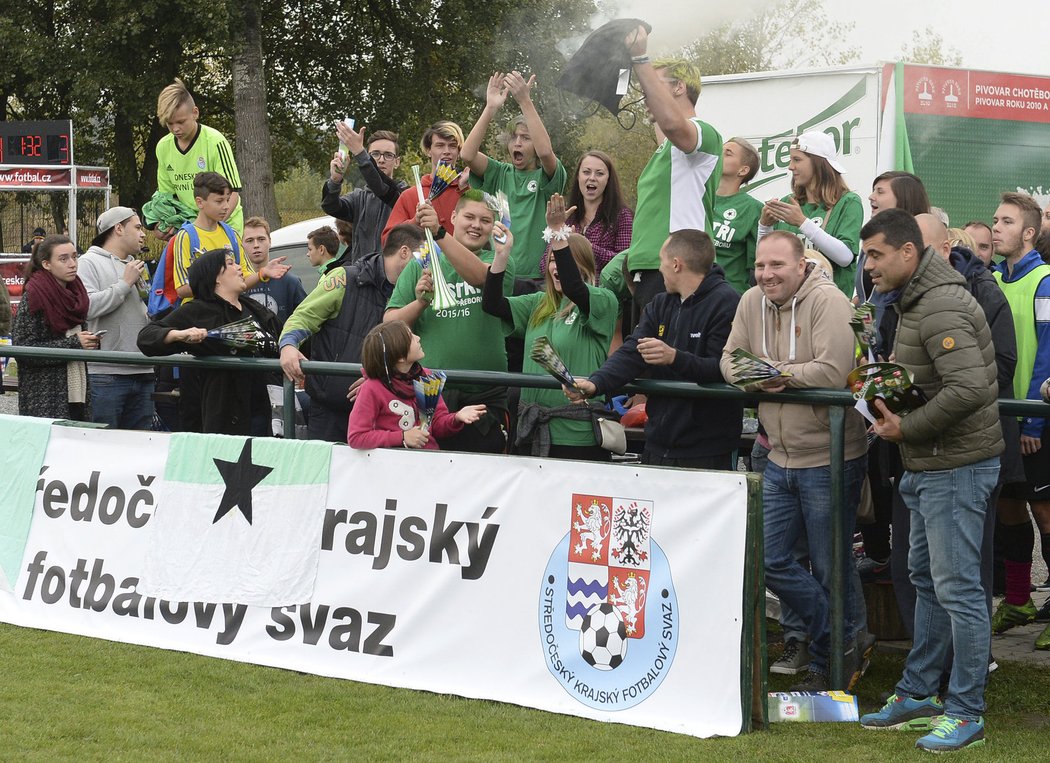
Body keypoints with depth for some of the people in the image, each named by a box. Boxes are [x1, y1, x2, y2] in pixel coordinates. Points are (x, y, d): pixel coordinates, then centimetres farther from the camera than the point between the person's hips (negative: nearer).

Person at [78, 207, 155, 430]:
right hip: (107, 373, -7)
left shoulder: (136, 267, 20)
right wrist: (125, 283, -10)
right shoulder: (90, 263, -2)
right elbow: (88, 306, -18)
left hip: (143, 371, 7)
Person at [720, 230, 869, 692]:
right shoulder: (752, 302, 6)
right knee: (771, 562, 7)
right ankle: (846, 642, 15)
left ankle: (829, 662, 20)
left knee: (830, 572, 4)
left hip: (829, 459, -8)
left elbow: (833, 372, -25)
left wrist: (779, 374, -16)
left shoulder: (827, 302, -16)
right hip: (780, 458, 8)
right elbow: (730, 358, 9)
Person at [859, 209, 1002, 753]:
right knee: (927, 580, 18)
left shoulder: (941, 308, -20)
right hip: (929, 465, 11)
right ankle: (918, 694, 28)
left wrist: (907, 428, -20)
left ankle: (967, 713, 2)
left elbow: (969, 388, -30)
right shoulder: (915, 301, 13)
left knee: (957, 589, -5)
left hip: (955, 467, -11)